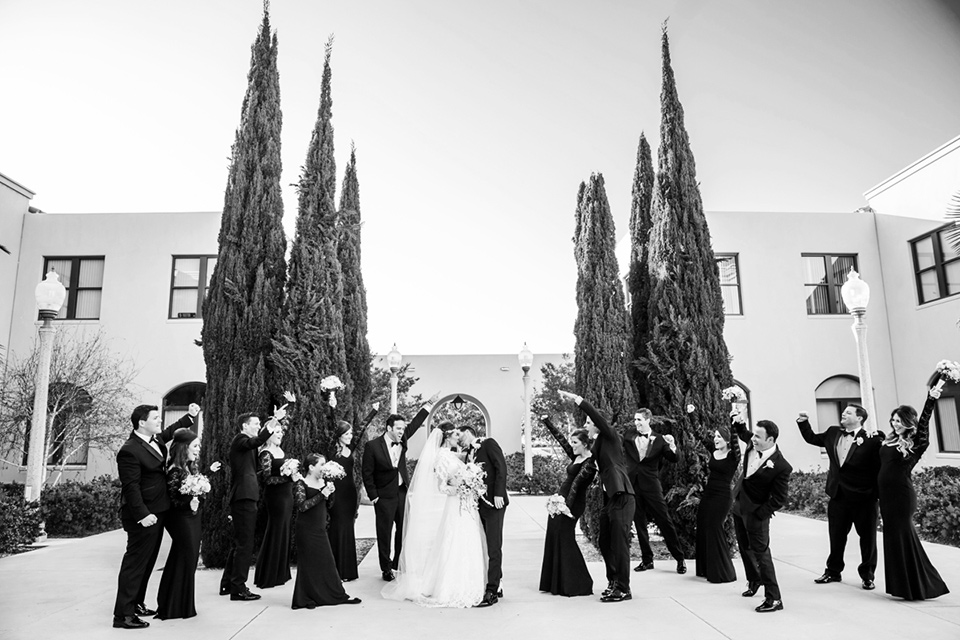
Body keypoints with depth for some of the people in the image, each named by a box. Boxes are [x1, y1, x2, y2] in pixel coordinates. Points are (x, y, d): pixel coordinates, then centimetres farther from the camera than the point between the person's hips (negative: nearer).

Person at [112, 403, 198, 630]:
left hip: (156, 511, 10)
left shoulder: (155, 438, 7)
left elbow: (171, 431, 30)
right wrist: (143, 514, -26)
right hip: (144, 516, -10)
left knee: (147, 561, 18)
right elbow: (131, 487, -23)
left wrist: (190, 416, 27)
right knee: (135, 562, -3)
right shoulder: (130, 451, -21)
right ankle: (123, 615, 4)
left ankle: (136, 604, 30)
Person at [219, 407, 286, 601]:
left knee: (239, 543, 18)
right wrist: (275, 420, -38)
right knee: (245, 544, -6)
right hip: (244, 497, -10)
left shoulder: (246, 441, 19)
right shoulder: (240, 439, -12)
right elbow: (256, 441, -32)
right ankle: (238, 588, 0)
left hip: (243, 498, 10)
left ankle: (228, 584, 27)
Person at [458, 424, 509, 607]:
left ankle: (491, 591, -1)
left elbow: (501, 467, -12)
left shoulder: (488, 443, -3)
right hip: (480, 505, 7)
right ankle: (496, 586, 20)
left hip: (494, 503, -7)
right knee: (490, 547, 12)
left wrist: (498, 494, -19)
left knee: (493, 547, -5)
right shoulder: (469, 455, 17)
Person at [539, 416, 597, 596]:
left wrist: (568, 505, -31)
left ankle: (578, 585, 5)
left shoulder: (589, 463, -15)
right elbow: (560, 438, 15)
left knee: (565, 540, -5)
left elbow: (576, 483, -25)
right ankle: (557, 584, 20)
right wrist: (547, 421, 13)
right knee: (554, 539, 11)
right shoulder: (576, 457, 10)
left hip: (571, 504, -9)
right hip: (560, 500, 9)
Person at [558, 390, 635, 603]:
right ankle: (613, 582, 28)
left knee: (619, 543, -4)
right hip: (608, 498, 9)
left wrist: (576, 399, -25)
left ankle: (623, 589, 5)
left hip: (622, 497, -9)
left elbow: (598, 417, -22)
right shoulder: (595, 447, 15)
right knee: (605, 543, 13)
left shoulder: (610, 436, -6)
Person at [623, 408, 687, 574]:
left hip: (651, 485, -2)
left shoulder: (659, 440, 1)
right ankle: (647, 560, 19)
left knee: (665, 521, -2)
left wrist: (672, 445, -20)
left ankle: (679, 558, 12)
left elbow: (673, 459, -4)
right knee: (639, 523, 8)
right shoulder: (628, 435, 6)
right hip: (632, 484, 2)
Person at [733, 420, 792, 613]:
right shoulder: (753, 445, -9)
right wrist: (737, 421, -3)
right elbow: (742, 433, 16)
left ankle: (774, 599, 9)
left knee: (760, 552, -2)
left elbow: (778, 500, -20)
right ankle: (754, 580, 45)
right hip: (738, 505, 8)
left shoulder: (781, 467, -27)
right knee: (744, 547, 22)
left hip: (755, 512, -8)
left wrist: (757, 515, -17)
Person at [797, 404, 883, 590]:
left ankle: (867, 575, 27)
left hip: (864, 498, -5)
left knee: (868, 537, 10)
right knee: (836, 536, 15)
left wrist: (878, 494, -18)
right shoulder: (833, 433, 6)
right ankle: (833, 571, 29)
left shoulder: (872, 439, -12)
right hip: (838, 496, 5)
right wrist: (803, 421, 10)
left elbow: (880, 467, -14)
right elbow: (812, 438, 21)